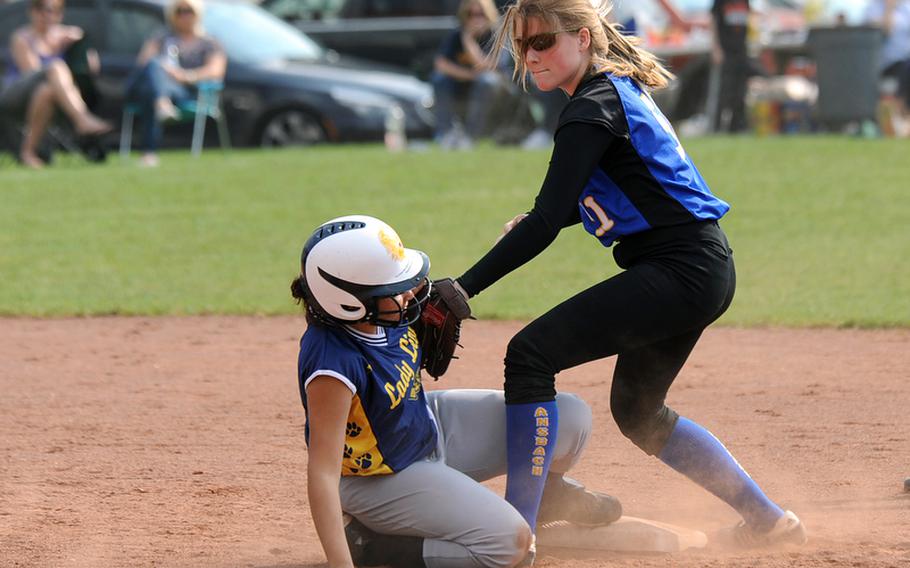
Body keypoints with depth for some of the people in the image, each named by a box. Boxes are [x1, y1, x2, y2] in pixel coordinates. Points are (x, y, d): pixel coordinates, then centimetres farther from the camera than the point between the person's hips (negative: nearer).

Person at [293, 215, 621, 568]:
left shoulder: (388, 312, -15)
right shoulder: (334, 365, -38)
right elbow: (323, 469, -37)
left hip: (433, 424, 8)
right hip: (384, 480, -8)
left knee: (571, 417, 1)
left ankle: (547, 493, 35)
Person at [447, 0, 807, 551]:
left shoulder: (592, 109, -15)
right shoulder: (619, 89, 15)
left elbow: (545, 225, -21)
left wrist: (464, 288, -24)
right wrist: (536, 219, 10)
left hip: (681, 272, -10)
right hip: (701, 273, 10)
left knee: (531, 354, -16)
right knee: (637, 410, 24)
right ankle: (765, 520, 30)